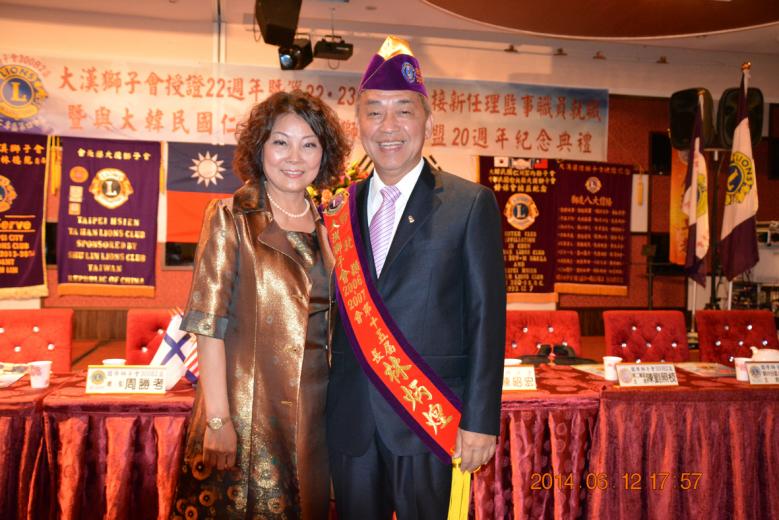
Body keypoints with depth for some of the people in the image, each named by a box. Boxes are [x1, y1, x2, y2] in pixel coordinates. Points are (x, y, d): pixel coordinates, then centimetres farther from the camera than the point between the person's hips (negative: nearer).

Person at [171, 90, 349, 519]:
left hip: (314, 409, 5)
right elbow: (209, 323, -12)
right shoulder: (231, 217, -7)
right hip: (251, 407, -4)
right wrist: (218, 418, -16)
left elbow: (328, 316, 11)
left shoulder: (324, 223, 7)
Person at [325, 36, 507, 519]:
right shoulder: (341, 207, 6)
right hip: (350, 420, 4)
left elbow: (487, 317, -7)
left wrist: (480, 420, -10)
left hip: (428, 415, -3)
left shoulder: (471, 204, -5)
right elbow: (340, 308, 9)